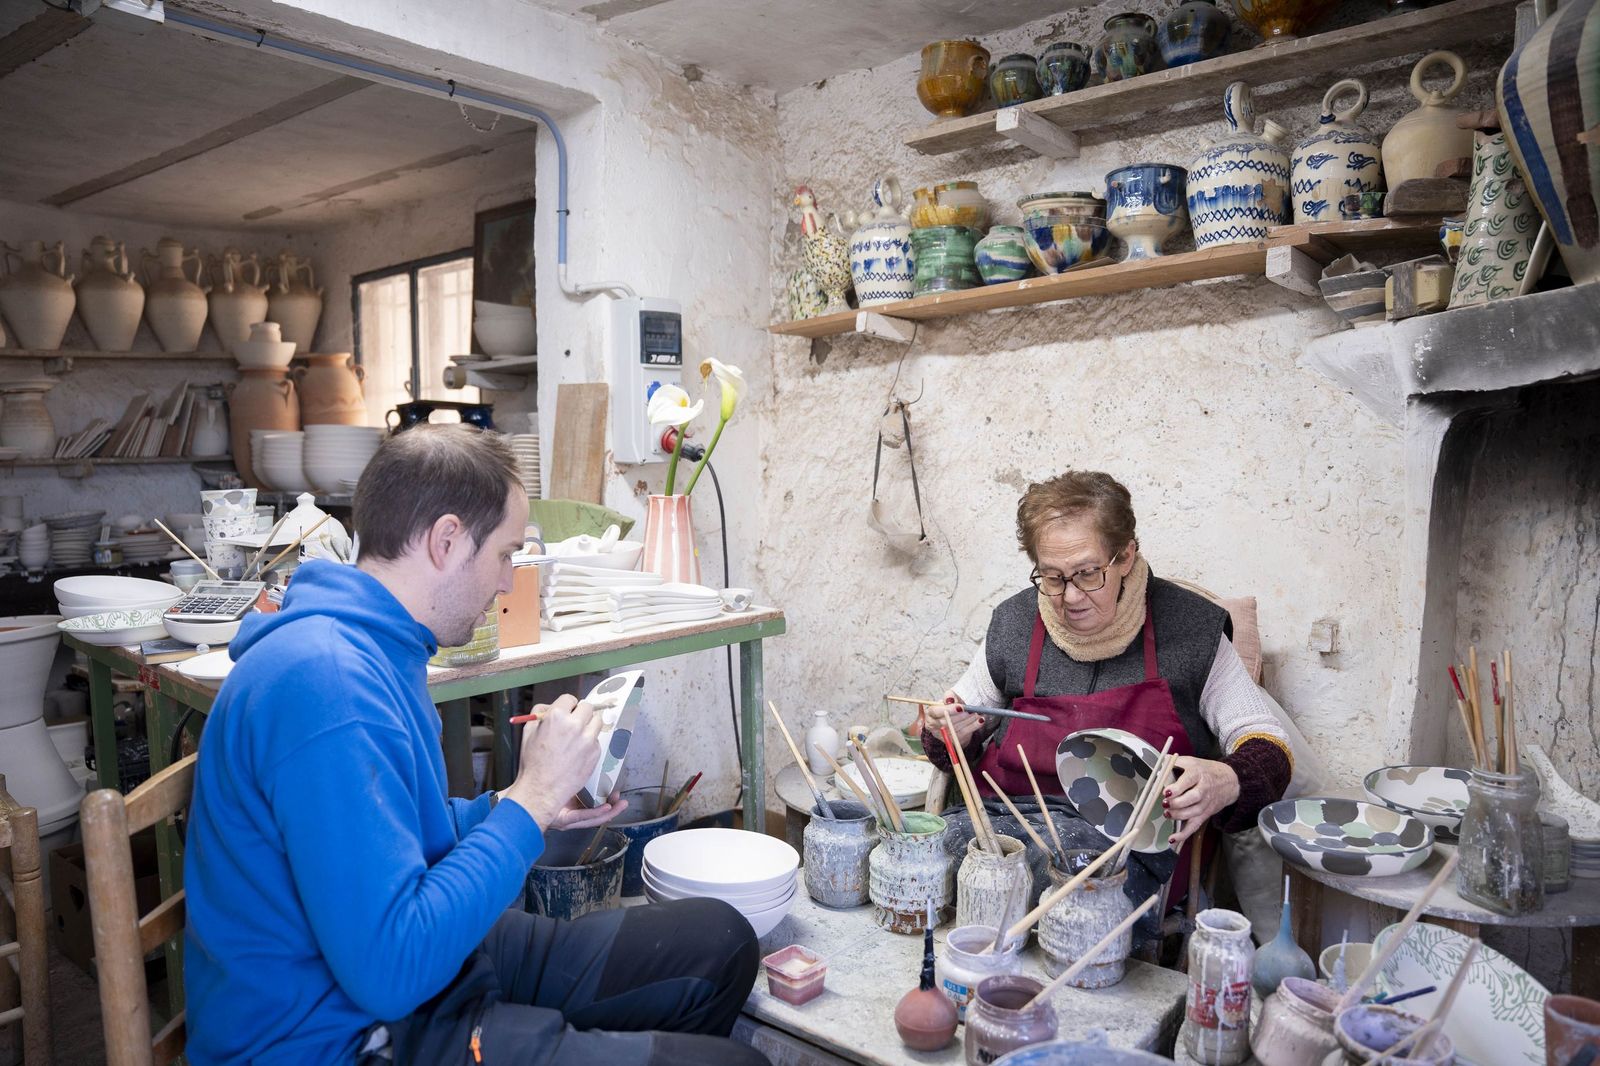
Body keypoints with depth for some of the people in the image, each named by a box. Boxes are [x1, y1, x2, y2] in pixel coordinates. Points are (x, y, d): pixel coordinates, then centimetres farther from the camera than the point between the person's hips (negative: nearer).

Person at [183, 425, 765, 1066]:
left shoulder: (375, 648, 6)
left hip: (419, 970, 10)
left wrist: (518, 808, 7)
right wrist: (529, 800, -21)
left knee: (719, 942, 8)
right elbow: (389, 971, -29)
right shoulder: (328, 685, -27)